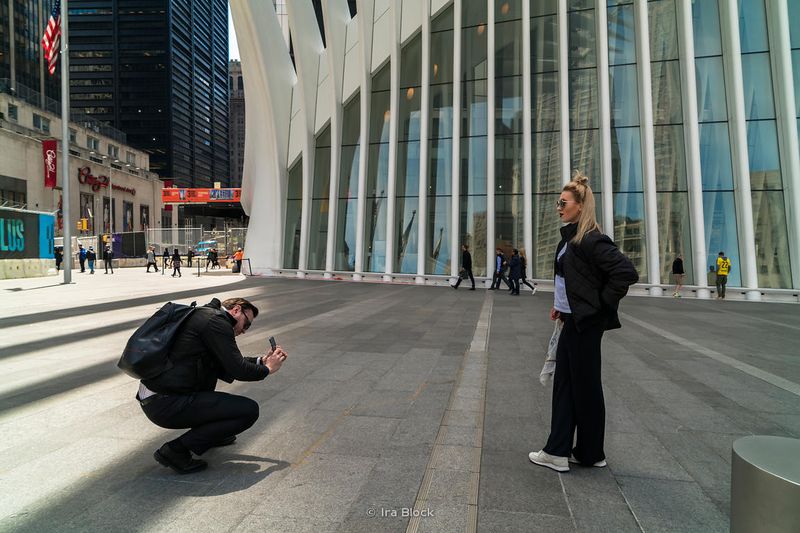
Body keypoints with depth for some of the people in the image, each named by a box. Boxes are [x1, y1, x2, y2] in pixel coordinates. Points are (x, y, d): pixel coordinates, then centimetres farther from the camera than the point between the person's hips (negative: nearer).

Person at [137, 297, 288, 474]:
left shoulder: (203, 315, 17)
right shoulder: (216, 321, -12)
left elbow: (224, 367, 25)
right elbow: (237, 370, -14)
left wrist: (260, 361, 22)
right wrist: (267, 369, 4)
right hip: (166, 405, -10)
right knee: (249, 410, -9)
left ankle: (210, 432, 27)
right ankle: (177, 450, -4)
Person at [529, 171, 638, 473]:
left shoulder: (591, 240, -17)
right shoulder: (570, 237, 12)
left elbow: (626, 272, -24)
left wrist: (602, 304, -15)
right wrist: (559, 304, 15)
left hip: (586, 322, -10)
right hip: (573, 320, 10)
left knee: (585, 387, 3)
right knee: (564, 383, 11)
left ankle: (591, 454, 22)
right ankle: (558, 452, 21)